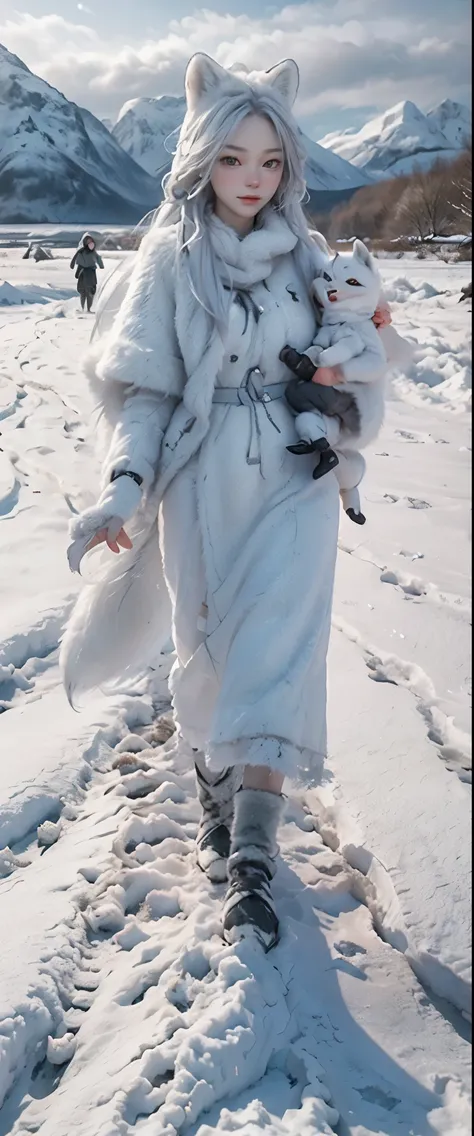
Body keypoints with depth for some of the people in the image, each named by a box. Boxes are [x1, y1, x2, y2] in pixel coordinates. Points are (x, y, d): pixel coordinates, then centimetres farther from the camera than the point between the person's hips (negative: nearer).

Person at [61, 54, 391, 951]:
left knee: (274, 655, -9)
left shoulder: (305, 253, 5)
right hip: (199, 480, -1)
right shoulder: (171, 257, -1)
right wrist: (124, 486, -16)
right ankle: (215, 792, 32)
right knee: (208, 649, 7)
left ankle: (252, 859, -4)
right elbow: (144, 384, -4)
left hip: (292, 479, 1)